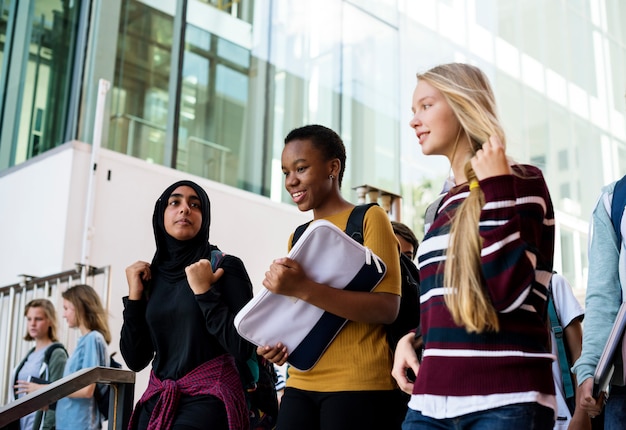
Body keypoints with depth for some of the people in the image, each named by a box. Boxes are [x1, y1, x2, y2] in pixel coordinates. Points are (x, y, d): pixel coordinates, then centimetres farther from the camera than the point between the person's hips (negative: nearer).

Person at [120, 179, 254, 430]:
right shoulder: (151, 276, 8)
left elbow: (243, 349, -14)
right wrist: (134, 295, -2)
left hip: (209, 399, -5)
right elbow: (135, 360, 6)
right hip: (157, 401, 5)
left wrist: (203, 291, -15)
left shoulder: (226, 266, -6)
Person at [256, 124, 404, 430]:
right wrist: (277, 341, 0)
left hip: (358, 386, -5)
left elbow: (387, 308, -14)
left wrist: (303, 289, -22)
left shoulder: (369, 218, -3)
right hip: (301, 384, 6)